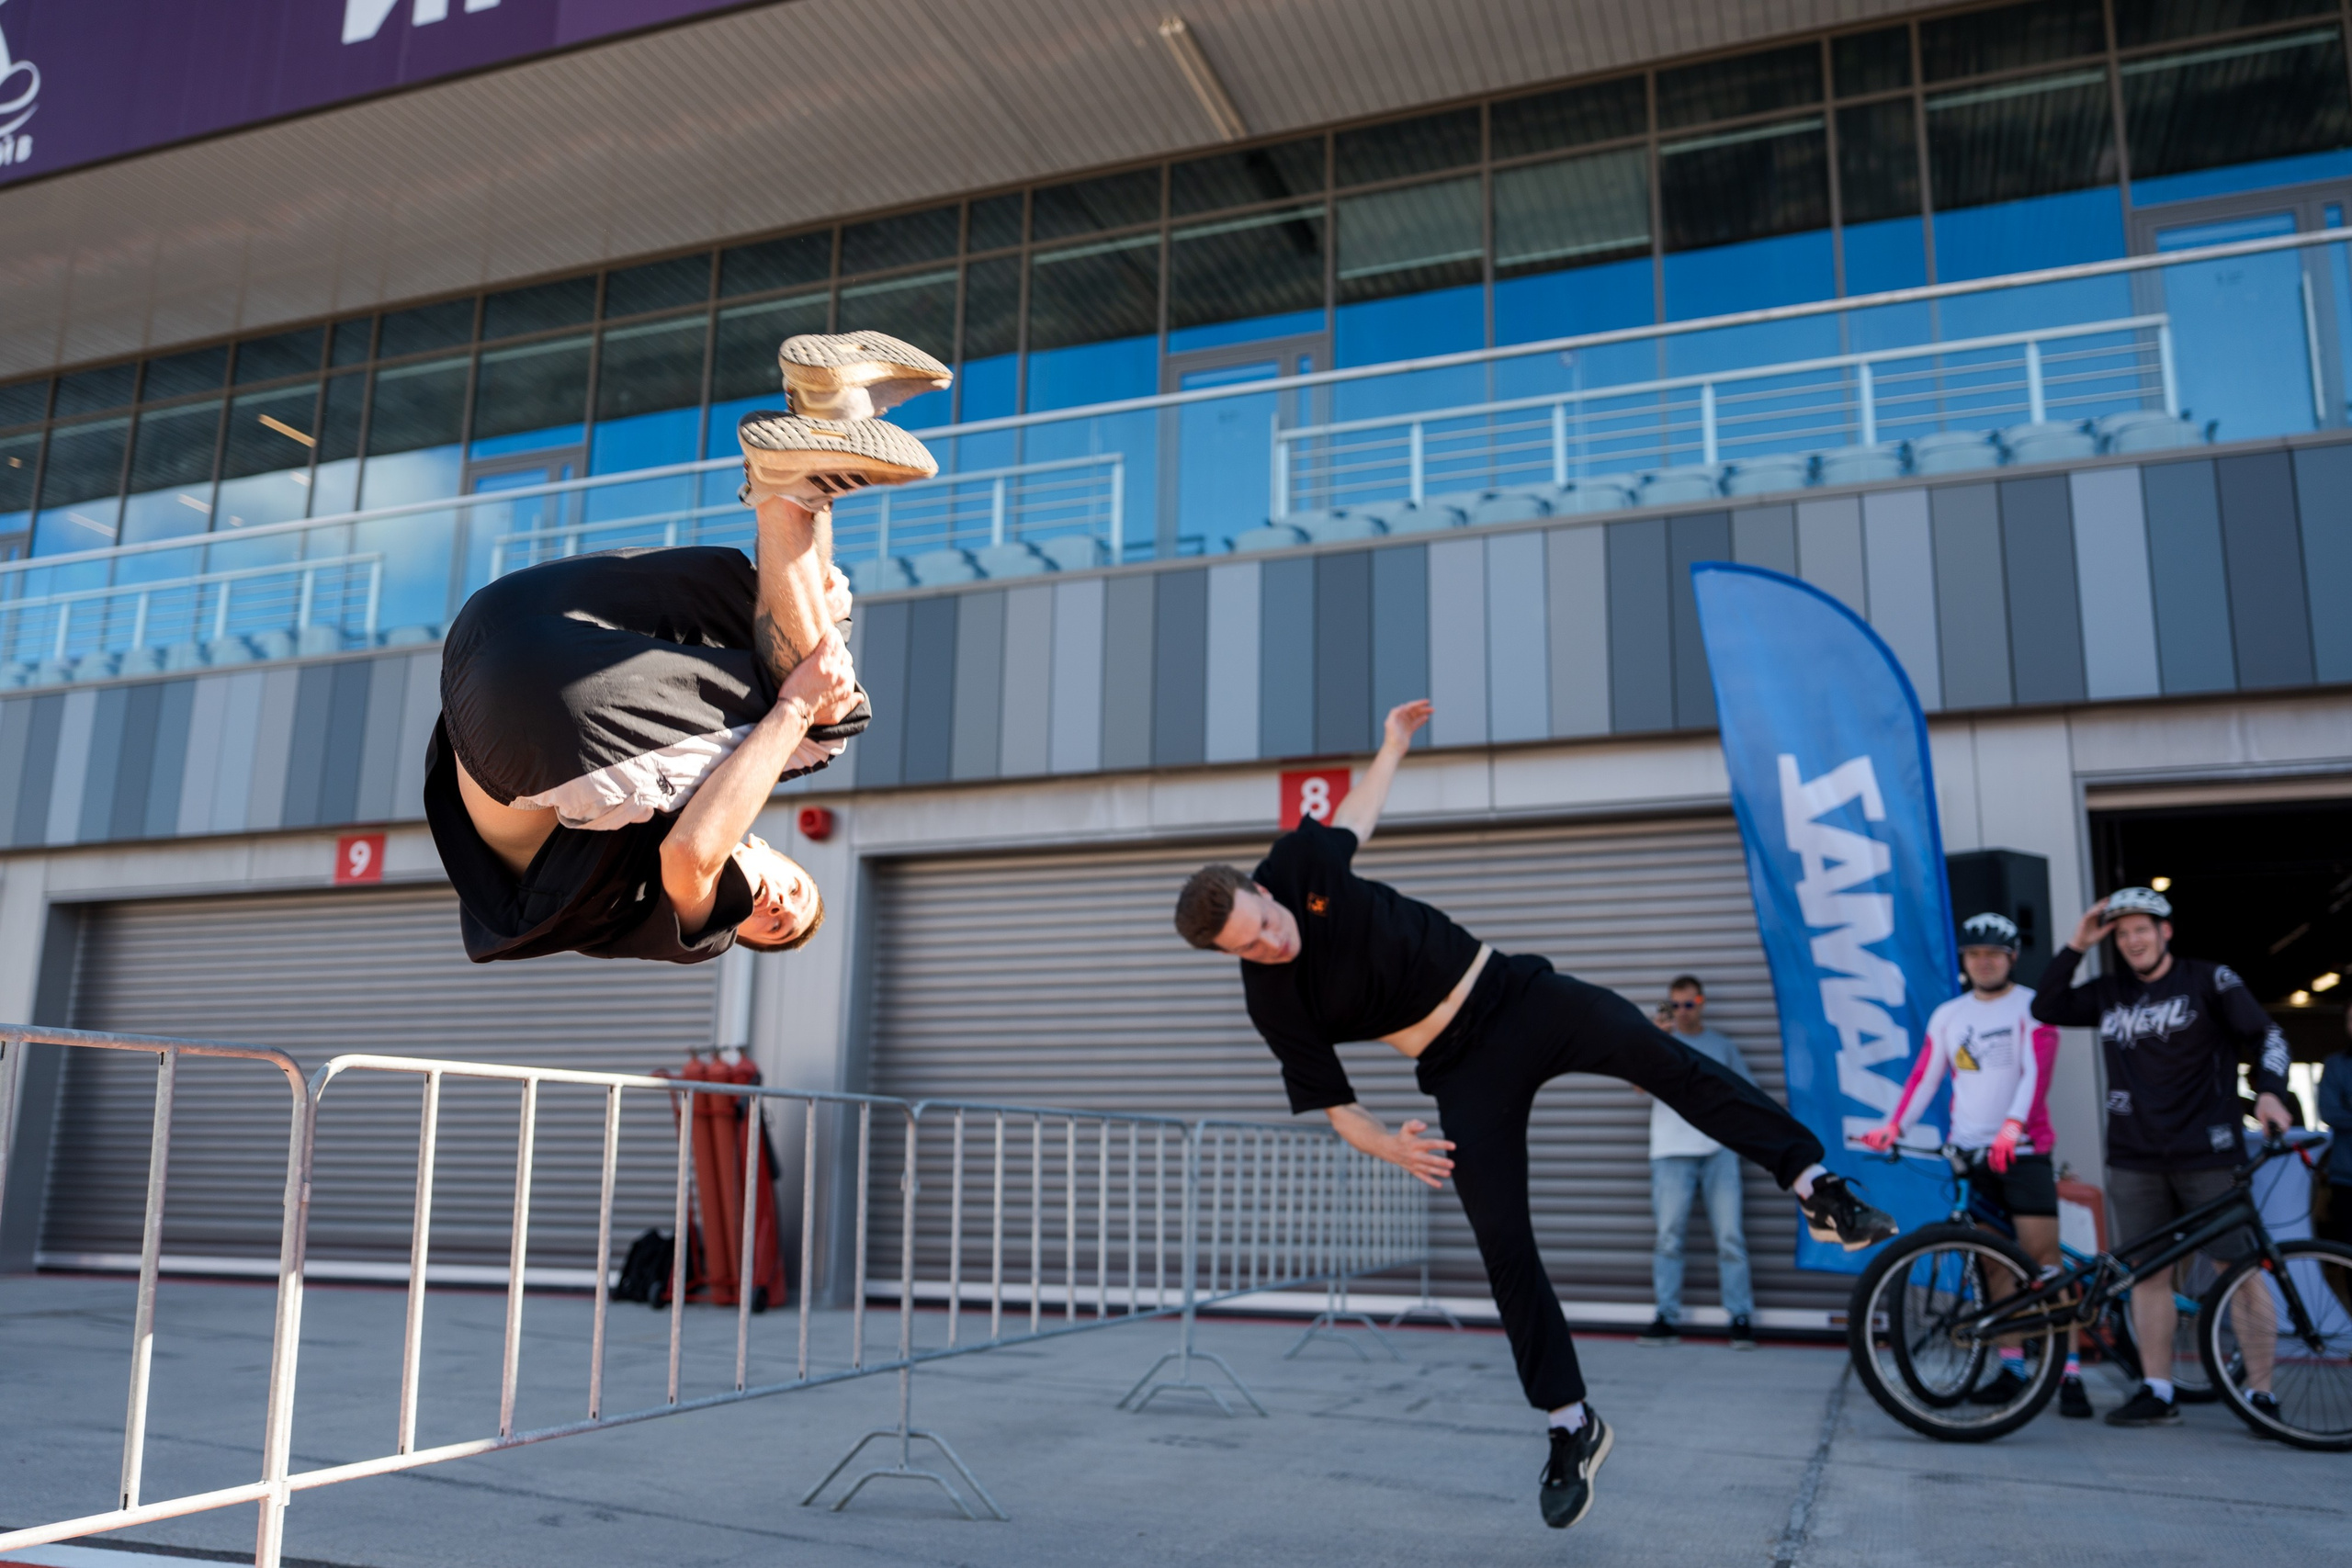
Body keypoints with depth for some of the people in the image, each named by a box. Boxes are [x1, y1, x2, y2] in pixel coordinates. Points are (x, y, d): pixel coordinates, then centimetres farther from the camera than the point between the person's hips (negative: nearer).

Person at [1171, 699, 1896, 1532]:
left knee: (1663, 1059, -24)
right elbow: (1334, 1106, -2)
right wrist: (1387, 1145, -20)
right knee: (1504, 1248, -7)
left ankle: (1816, 1188, -19)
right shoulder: (1272, 1004, -9)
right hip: (1466, 1075, -1)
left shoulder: (1302, 862, -7)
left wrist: (1392, 747, 26)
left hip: (1517, 994, 1)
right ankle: (1573, 1428, 6)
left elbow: (1355, 813, 17)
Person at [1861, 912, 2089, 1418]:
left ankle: (2069, 1371, -4)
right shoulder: (1948, 1015, 12)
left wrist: (2013, 1126, -31)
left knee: (2043, 1257, -9)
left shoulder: (2031, 1007, -2)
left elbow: (2036, 1071, -15)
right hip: (1968, 1150, 4)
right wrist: (1894, 1125, -8)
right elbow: (1924, 1077, 7)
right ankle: (2012, 1366, 15)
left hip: (2022, 1150, -4)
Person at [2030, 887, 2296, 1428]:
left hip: (2207, 1155, -4)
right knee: (2147, 1273, 5)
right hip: (2135, 1159, 4)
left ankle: (2261, 1393, 5)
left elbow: (2265, 1034, -1)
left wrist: (2269, 1091, -18)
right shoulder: (2110, 993, 11)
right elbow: (2046, 1008, 7)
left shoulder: (2209, 979, 1)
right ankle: (2156, 1393, 11)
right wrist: (2076, 946, 1)